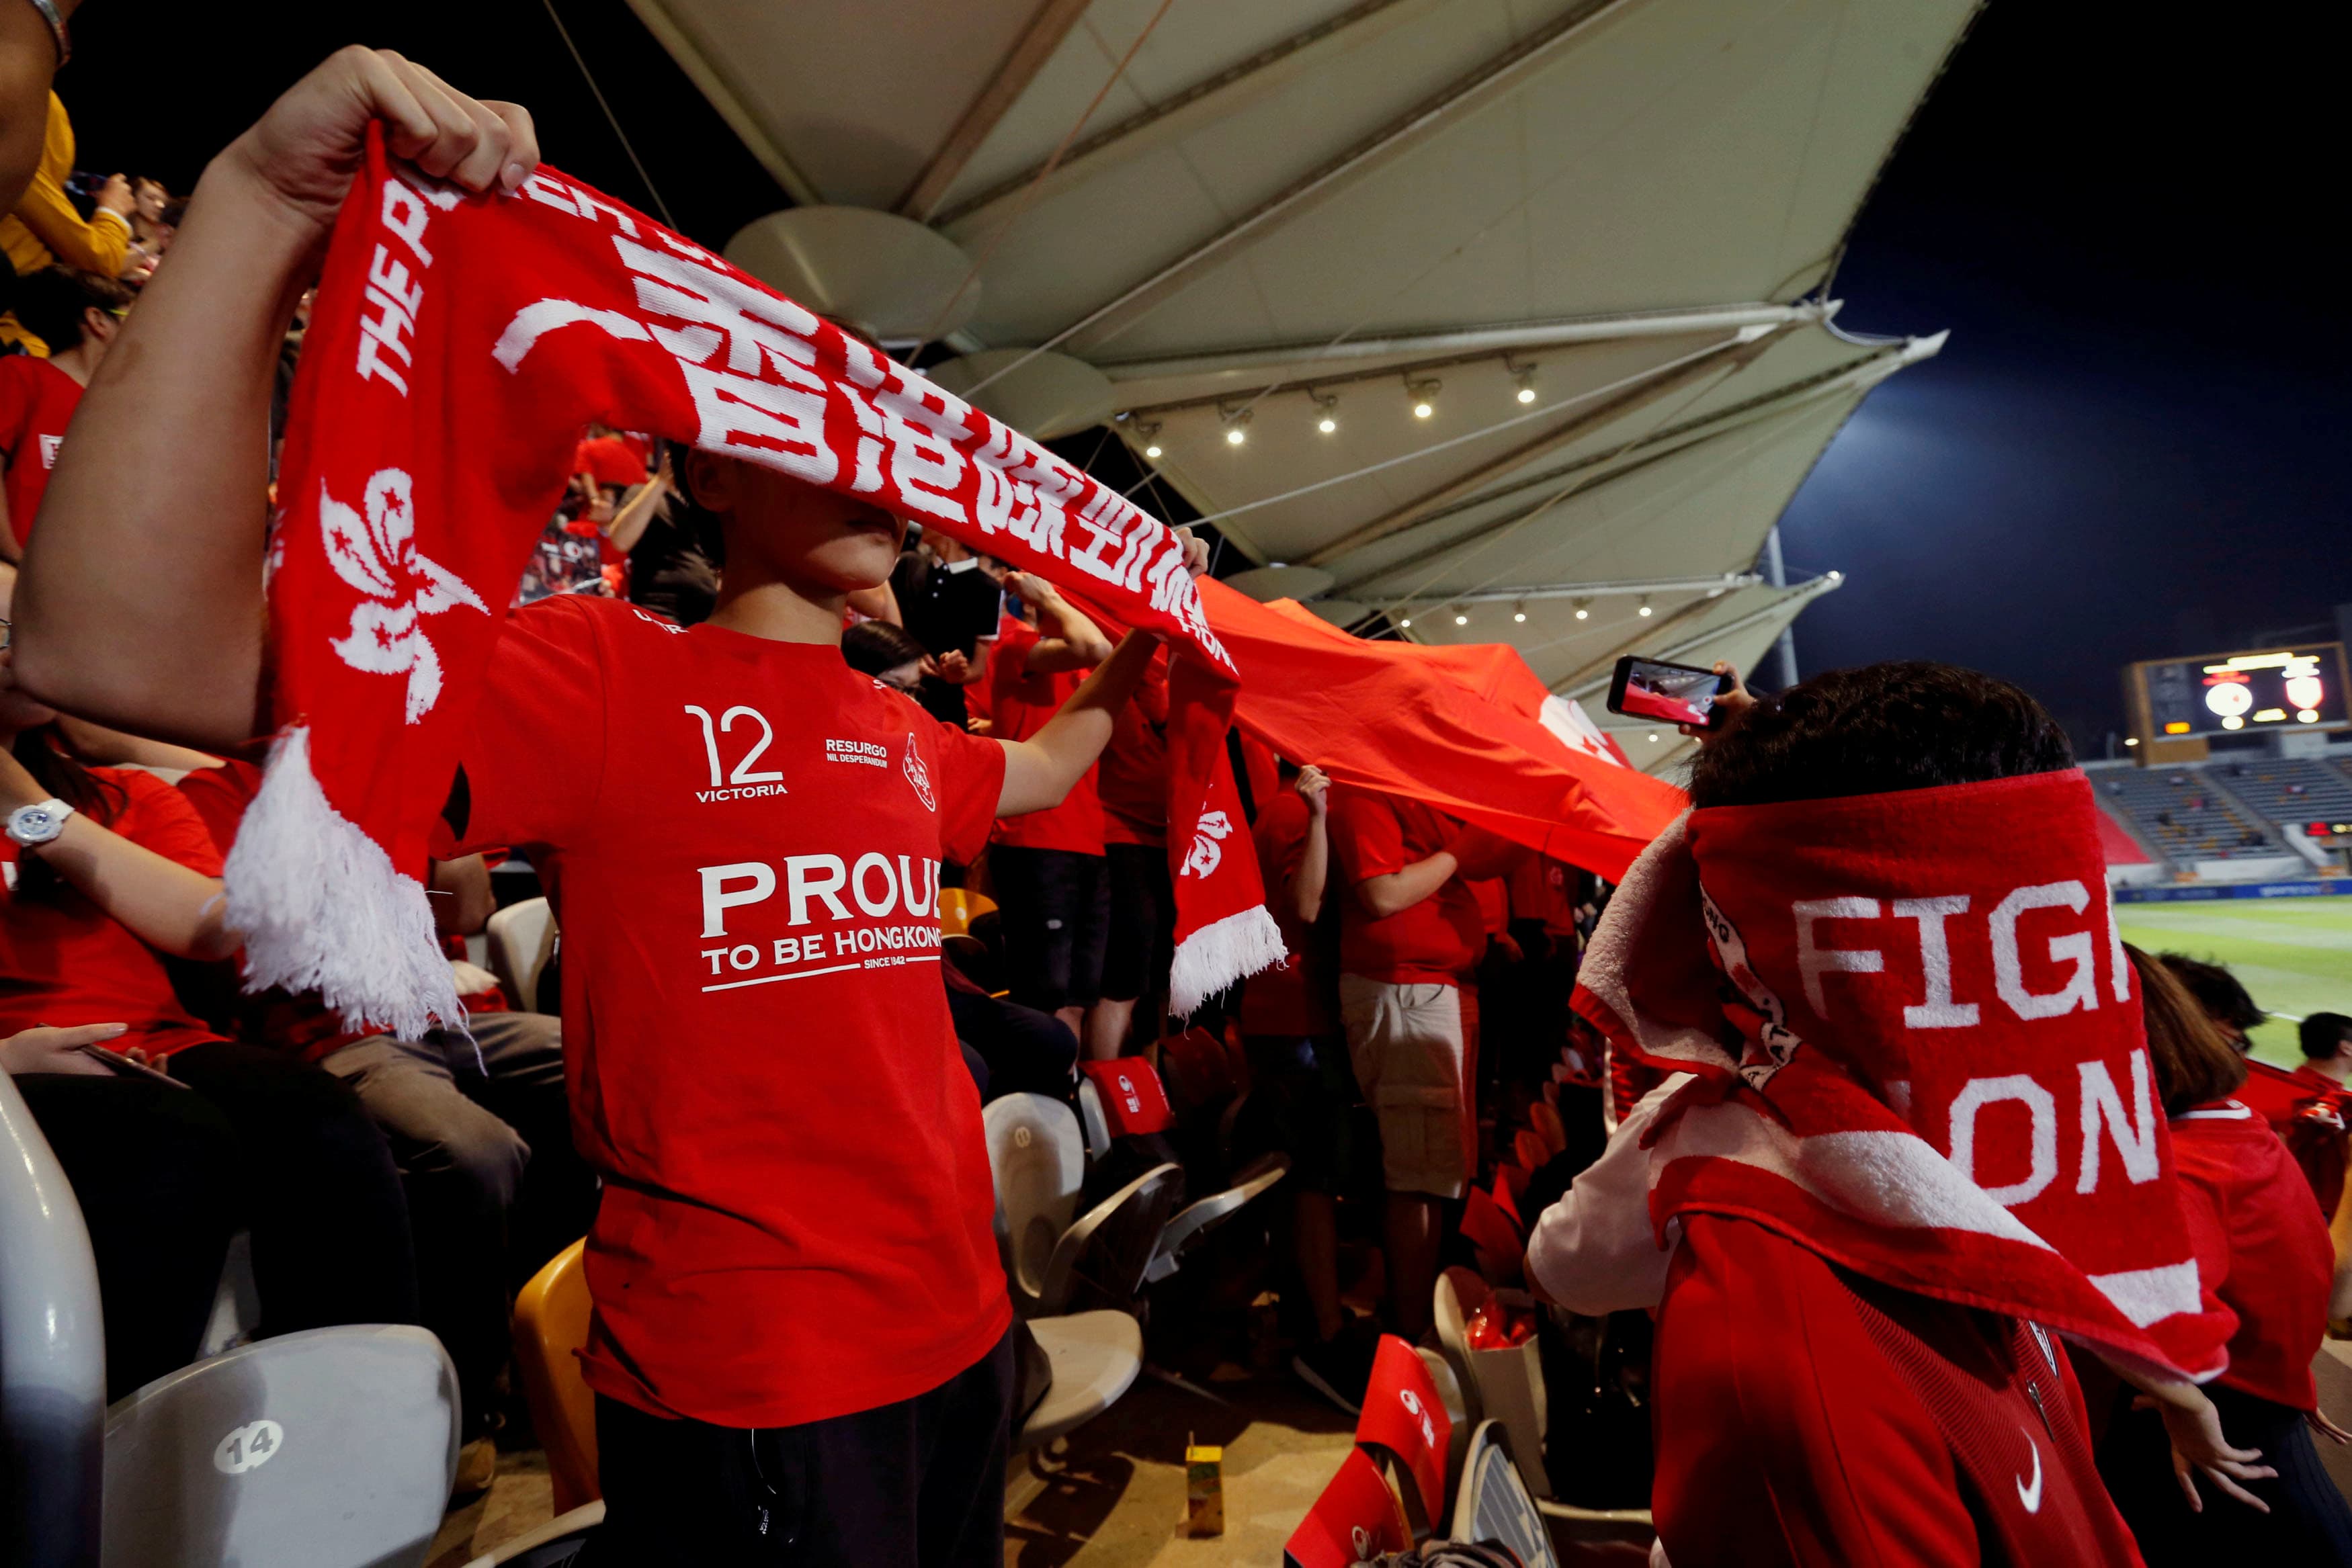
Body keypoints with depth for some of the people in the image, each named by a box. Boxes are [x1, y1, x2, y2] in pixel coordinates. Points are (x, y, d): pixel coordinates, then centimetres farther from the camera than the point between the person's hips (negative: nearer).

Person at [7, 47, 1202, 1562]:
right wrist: (262, 207, -28)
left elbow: (1043, 769, 29)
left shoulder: (905, 733, 8)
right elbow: (127, 646, -25)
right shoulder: (609, 672, -13)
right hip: (743, 1382, -7)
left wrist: (1147, 634, 23)